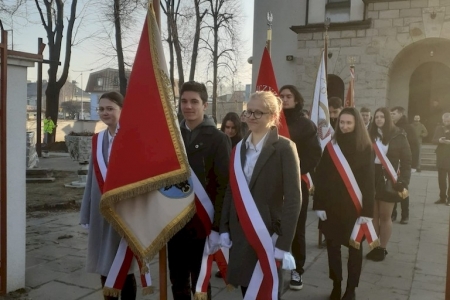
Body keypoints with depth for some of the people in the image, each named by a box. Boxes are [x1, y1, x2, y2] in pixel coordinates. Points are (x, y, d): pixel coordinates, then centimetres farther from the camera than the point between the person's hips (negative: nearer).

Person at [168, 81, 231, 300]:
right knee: (178, 282, 16)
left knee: (200, 282, 10)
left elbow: (224, 184, -11)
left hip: (202, 222, -4)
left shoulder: (218, 138, -7)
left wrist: (217, 224, -15)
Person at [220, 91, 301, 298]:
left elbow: (293, 197, -12)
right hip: (240, 233, 5)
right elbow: (231, 191, 10)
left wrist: (284, 242, -16)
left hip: (269, 234, -5)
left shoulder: (284, 147, -9)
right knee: (246, 290, 13)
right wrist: (224, 228, 5)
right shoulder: (240, 147, 9)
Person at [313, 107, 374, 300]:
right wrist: (319, 205, -7)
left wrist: (367, 211, -10)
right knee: (332, 246, 8)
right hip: (331, 206, 2)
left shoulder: (365, 148, -4)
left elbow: (369, 181, -5)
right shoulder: (331, 146, 0)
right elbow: (320, 177, -2)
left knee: (354, 247, 10)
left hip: (354, 207, -1)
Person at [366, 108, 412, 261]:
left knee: (385, 216, 8)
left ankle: (382, 249, 18)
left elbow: (406, 161, -4)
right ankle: (374, 247, 20)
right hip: (371, 179, 2)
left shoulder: (398, 136, -5)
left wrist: (404, 181, -13)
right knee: (373, 215, 9)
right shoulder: (370, 135, 0)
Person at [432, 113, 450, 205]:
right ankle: (442, 197, 17)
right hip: (441, 157, 3)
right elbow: (434, 140, 5)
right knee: (441, 179, 8)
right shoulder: (439, 129, 8)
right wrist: (439, 140, -17)